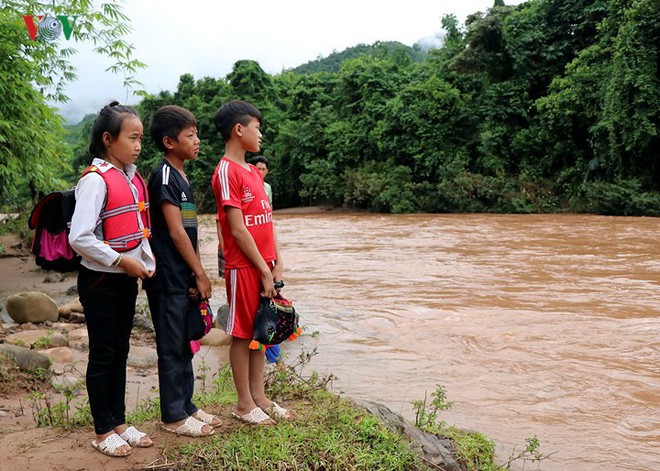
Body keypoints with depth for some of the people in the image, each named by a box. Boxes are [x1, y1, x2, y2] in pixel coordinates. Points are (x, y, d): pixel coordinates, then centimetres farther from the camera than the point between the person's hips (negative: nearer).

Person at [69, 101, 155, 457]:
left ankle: (118, 422, 28)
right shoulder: (95, 180, -16)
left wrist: (147, 261, 1)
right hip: (101, 281, -7)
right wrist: (121, 260, -18)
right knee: (102, 356, 4)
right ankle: (103, 432, 18)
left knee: (120, 351, 15)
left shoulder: (133, 179, 8)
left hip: (127, 280, 8)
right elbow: (79, 238, -23)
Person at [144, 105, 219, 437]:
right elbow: (175, 232, -17)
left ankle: (186, 405, 27)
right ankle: (174, 416, 11)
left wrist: (197, 274, 10)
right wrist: (200, 274, -13)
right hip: (169, 277, -9)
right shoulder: (164, 175, -13)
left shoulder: (182, 177, 14)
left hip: (185, 277, 9)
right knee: (172, 347, 0)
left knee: (185, 344, 15)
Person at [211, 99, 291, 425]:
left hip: (265, 264, 8)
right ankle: (244, 405, 15)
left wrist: (277, 262, 5)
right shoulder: (226, 172, -13)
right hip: (244, 267, -8)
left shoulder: (253, 171, 14)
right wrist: (263, 269, -14)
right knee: (242, 334, 3)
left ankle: (259, 397, 25)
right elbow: (238, 229, -17)